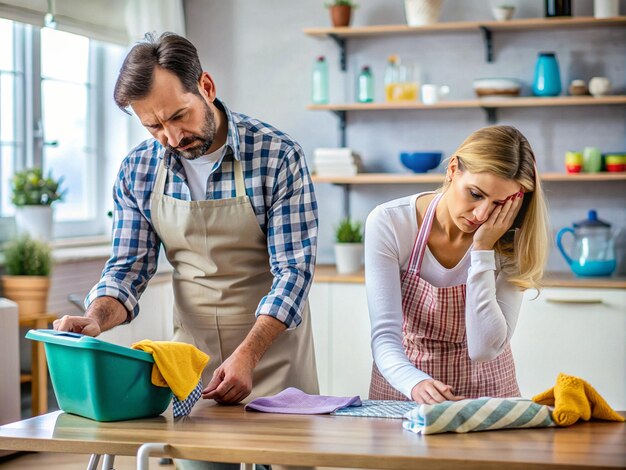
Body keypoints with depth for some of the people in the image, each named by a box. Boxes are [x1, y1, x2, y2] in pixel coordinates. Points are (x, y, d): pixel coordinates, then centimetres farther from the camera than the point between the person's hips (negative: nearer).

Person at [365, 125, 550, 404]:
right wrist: (416, 383, -38)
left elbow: (484, 350, -17)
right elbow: (385, 337, -19)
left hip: (483, 390, 0)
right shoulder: (388, 223, -14)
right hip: (404, 388, 0)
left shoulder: (509, 244, -10)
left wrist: (482, 252, -20)